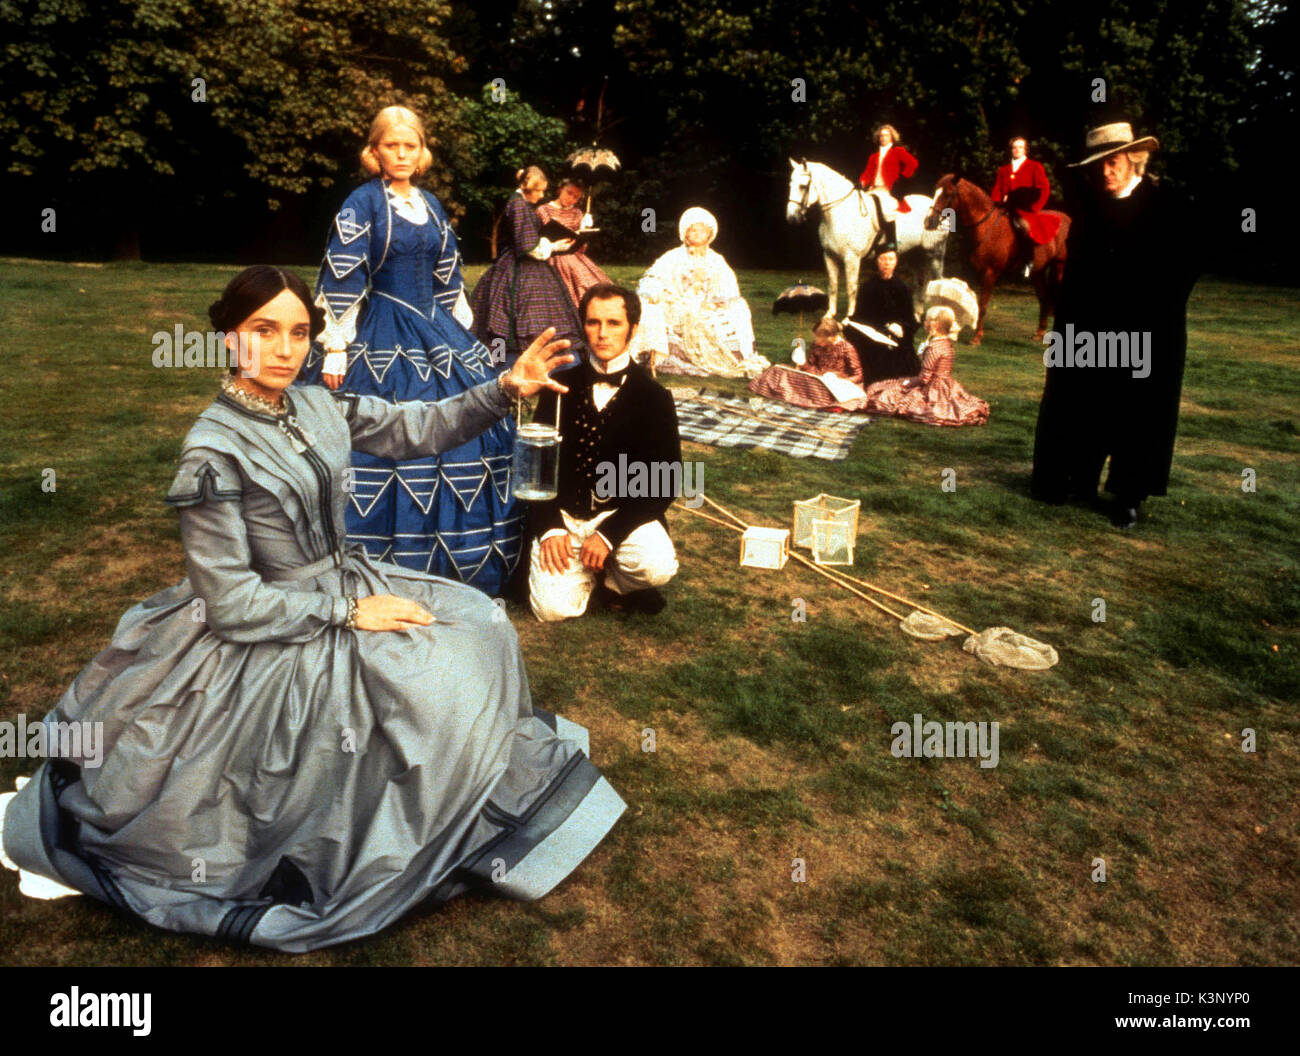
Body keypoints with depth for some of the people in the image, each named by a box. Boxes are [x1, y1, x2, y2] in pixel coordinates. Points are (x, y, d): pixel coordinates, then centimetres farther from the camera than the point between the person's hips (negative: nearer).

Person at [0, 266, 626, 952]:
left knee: (480, 623, 5)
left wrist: (505, 390, -8)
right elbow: (231, 601, -20)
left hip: (344, 584, 8)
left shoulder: (317, 407, 0)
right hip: (269, 639, -8)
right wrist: (349, 611, -19)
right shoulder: (213, 452, -20)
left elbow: (415, 429, 4)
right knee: (436, 685, -17)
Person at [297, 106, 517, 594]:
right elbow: (340, 280, -10)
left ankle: (454, 556, 18)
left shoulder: (430, 205, 13)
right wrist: (334, 348, -15)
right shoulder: (362, 203, -5)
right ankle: (385, 563, 6)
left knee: (466, 422, 5)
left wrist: (464, 336, 16)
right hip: (380, 341, -6)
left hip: (435, 333, 7)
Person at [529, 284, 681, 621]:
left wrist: (610, 533, -17)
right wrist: (550, 526, -11)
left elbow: (664, 484, -6)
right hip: (564, 514, 1)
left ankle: (614, 582, 5)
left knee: (657, 567, -31)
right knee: (552, 608, -20)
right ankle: (591, 571, 14)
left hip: (623, 513, -1)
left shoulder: (654, 397, -1)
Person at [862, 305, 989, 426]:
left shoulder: (934, 347, -22)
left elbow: (924, 378, -20)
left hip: (934, 390, -9)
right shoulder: (947, 343, 7)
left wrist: (908, 382, -6)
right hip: (948, 386, 9)